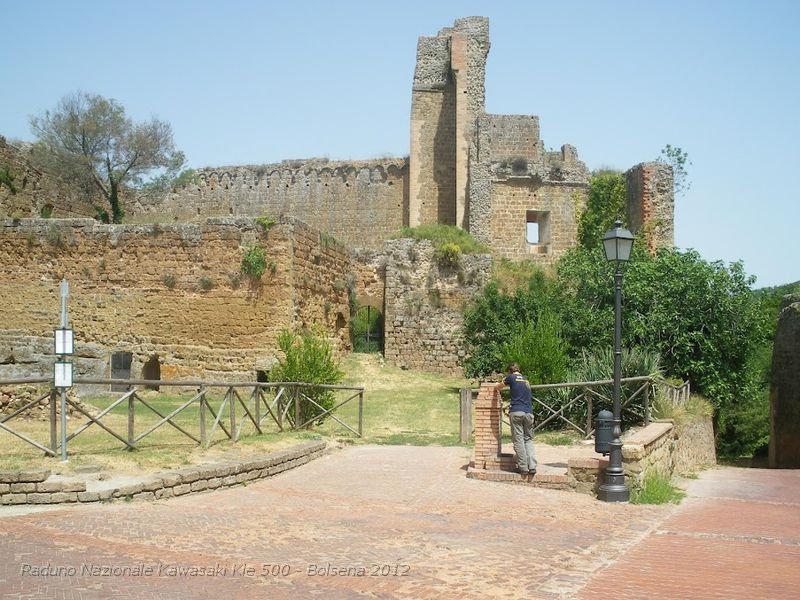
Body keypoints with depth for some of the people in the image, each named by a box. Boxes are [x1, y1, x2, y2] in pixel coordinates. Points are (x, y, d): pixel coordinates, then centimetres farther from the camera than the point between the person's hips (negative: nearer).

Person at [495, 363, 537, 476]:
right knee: (529, 440, 10)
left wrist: (497, 388, 45)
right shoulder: (526, 381, 23)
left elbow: (498, 387, 20)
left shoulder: (511, 377, 6)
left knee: (518, 440, 0)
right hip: (529, 412, 5)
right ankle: (532, 466, -1)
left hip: (517, 412, -5)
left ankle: (523, 467, -2)